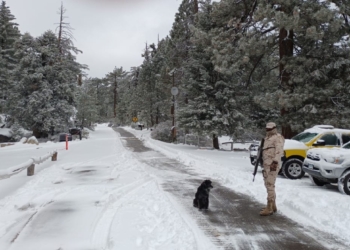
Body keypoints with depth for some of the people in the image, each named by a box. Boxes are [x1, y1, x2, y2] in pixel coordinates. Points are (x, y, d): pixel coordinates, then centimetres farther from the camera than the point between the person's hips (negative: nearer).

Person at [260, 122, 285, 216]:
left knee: (270, 185, -13)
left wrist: (275, 162, -27)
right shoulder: (268, 138, 24)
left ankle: (269, 208, -12)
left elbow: (279, 150, -18)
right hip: (267, 164, 10)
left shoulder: (278, 137, -5)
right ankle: (273, 206, 24)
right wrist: (264, 162, 24)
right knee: (268, 185, 14)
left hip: (273, 164, -10)